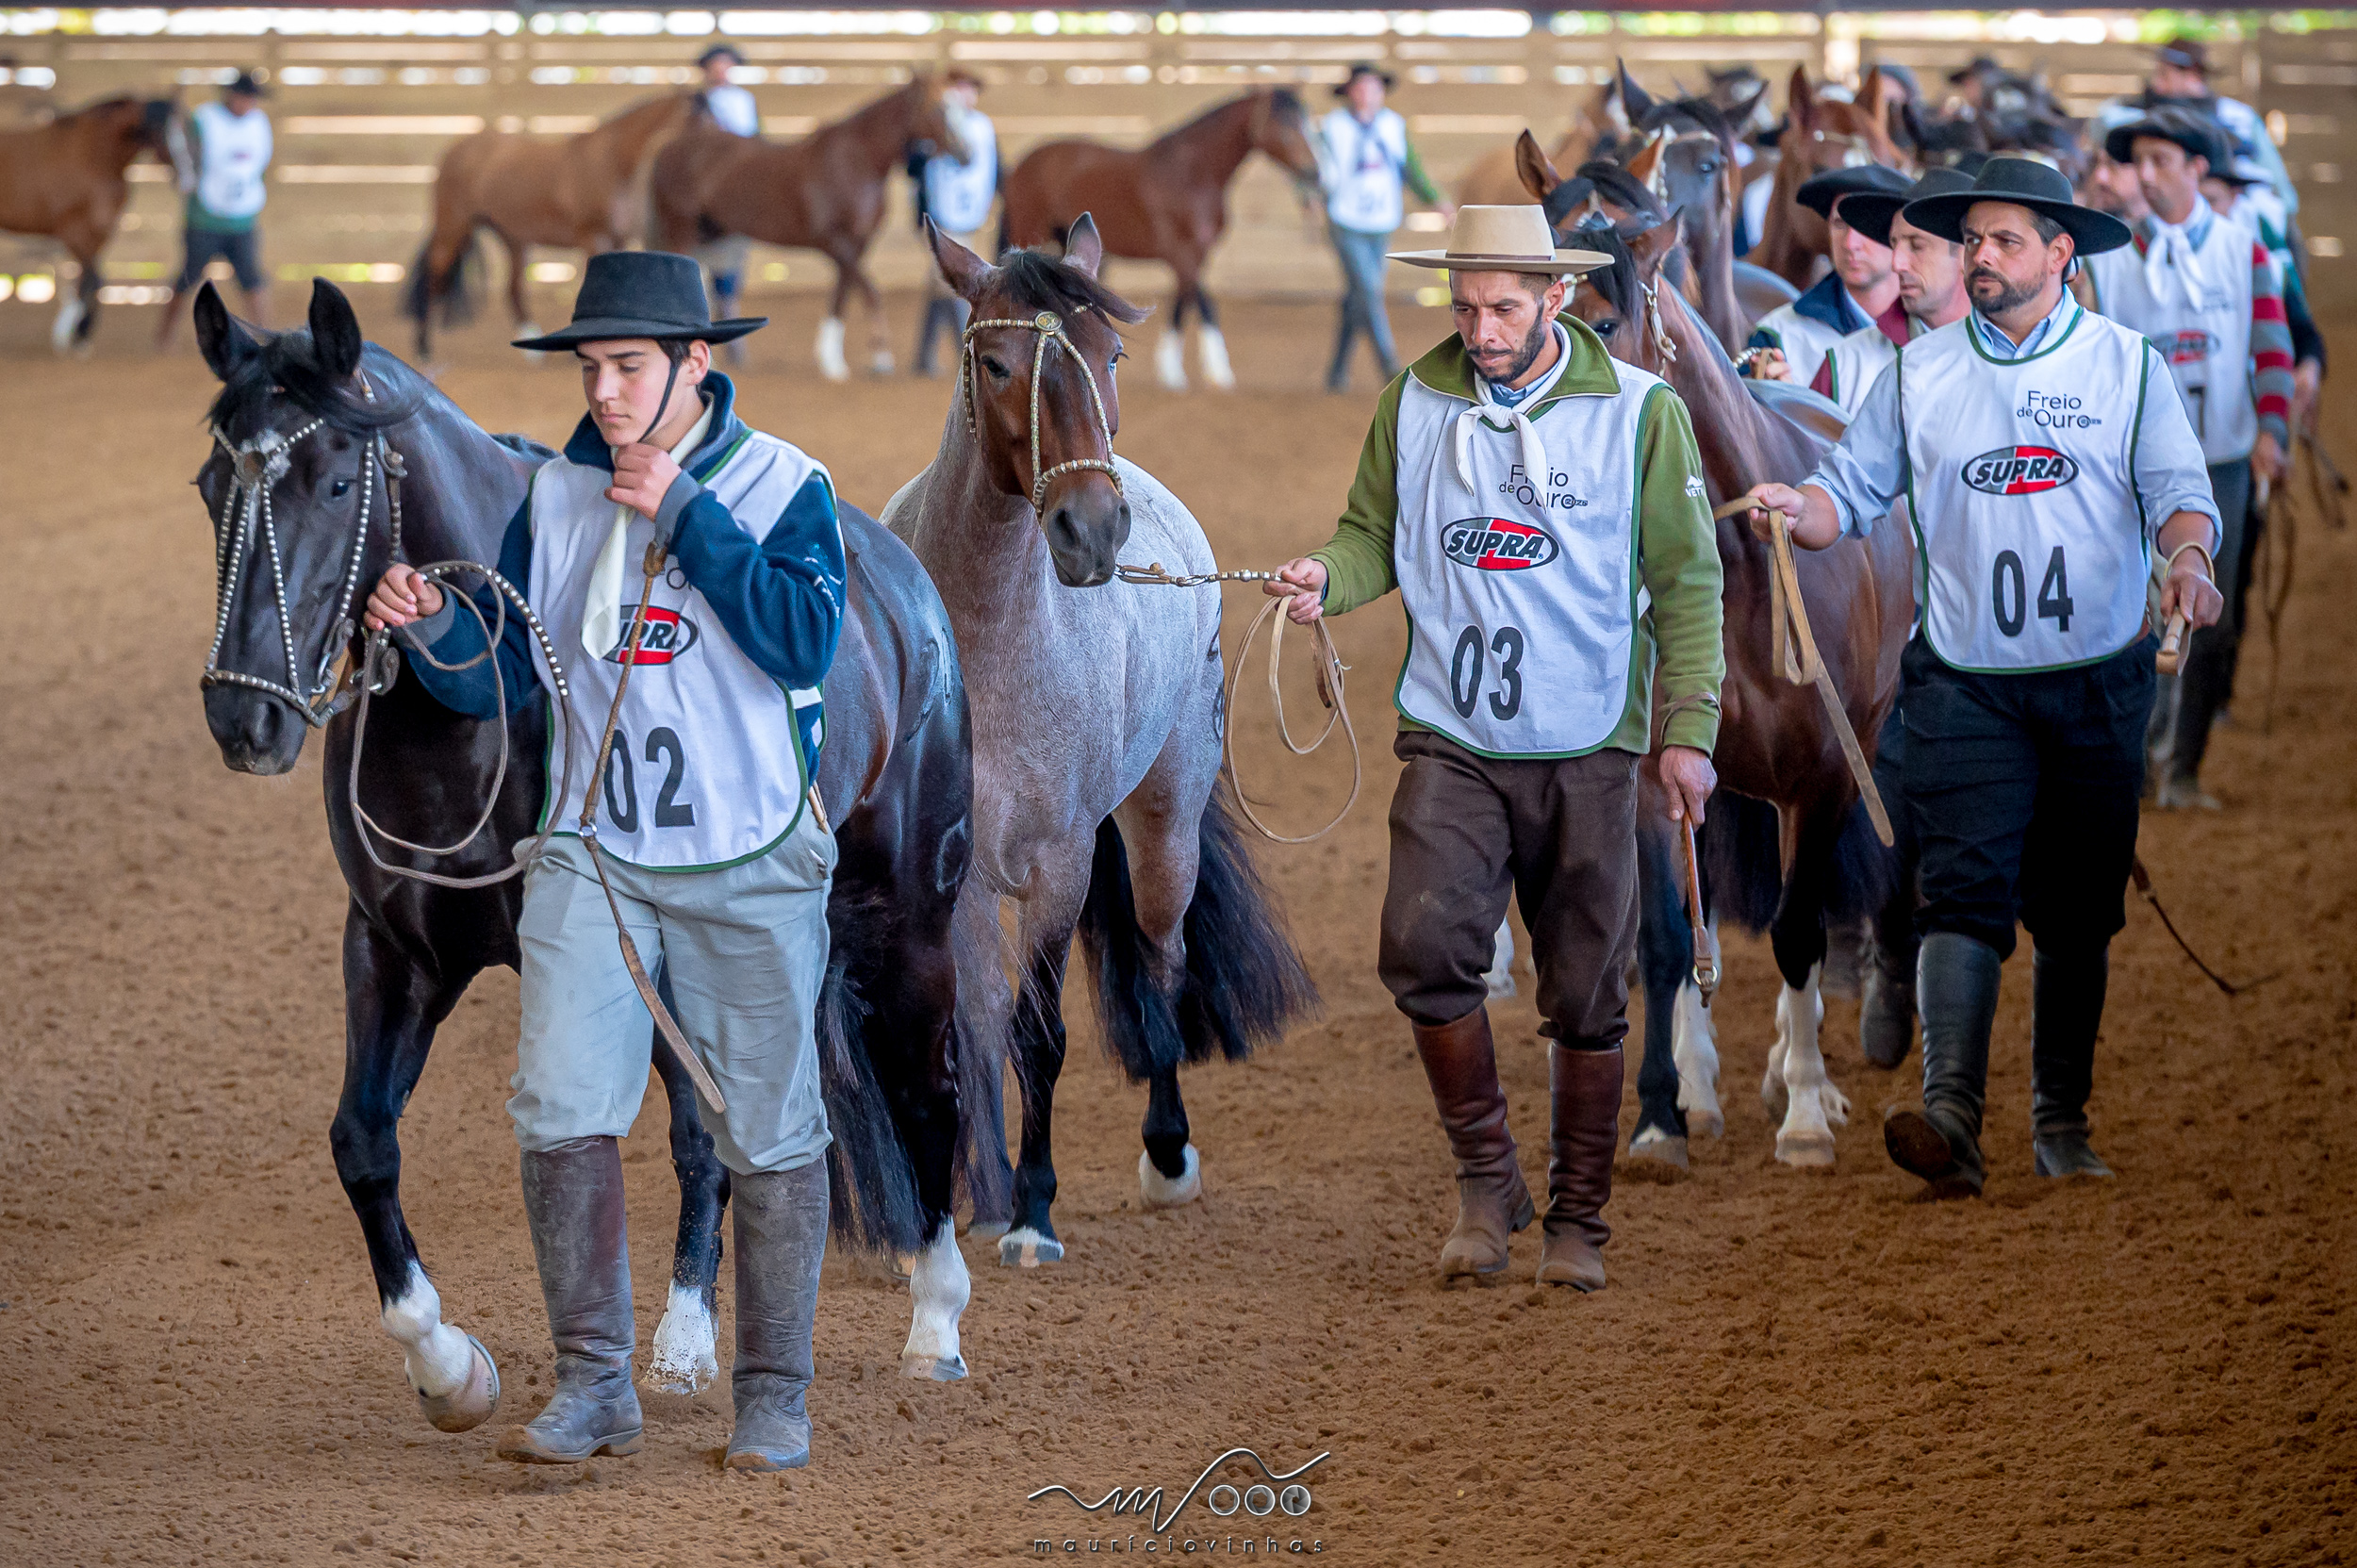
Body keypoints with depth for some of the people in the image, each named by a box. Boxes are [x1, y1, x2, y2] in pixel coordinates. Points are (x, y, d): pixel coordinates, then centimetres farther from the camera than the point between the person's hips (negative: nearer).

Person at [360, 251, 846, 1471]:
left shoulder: (782, 488, -6)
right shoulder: (557, 497, 3)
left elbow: (805, 642, -22)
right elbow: (501, 683, 4)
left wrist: (684, 516, -22)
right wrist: (432, 630, -16)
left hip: (750, 866, -2)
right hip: (594, 859, 2)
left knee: (768, 1133, 5)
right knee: (561, 1112, -8)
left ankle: (774, 1397, 17)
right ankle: (592, 1385, 1)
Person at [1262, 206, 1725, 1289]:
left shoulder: (1640, 412, -3)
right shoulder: (1415, 403, 3)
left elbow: (1686, 582, 1)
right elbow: (1375, 536, 12)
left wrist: (1688, 731, -5)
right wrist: (1328, 579, -12)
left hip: (1588, 750, -1)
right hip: (1451, 740, 1)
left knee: (1586, 995, 5)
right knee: (1425, 946, -18)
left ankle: (1578, 1219, 21)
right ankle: (1484, 1178, 2)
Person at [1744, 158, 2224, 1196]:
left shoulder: (2127, 365, 4)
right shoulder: (1920, 372, 6)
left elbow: (2176, 488, -5)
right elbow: (1854, 490, 6)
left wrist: (2184, 554, -26)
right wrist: (1798, 511, -16)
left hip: (2097, 680, 1)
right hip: (1963, 682, -1)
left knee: (2078, 909, 7)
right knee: (1964, 887, -14)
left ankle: (2061, 1122, 18)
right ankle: (1950, 1117, -25)